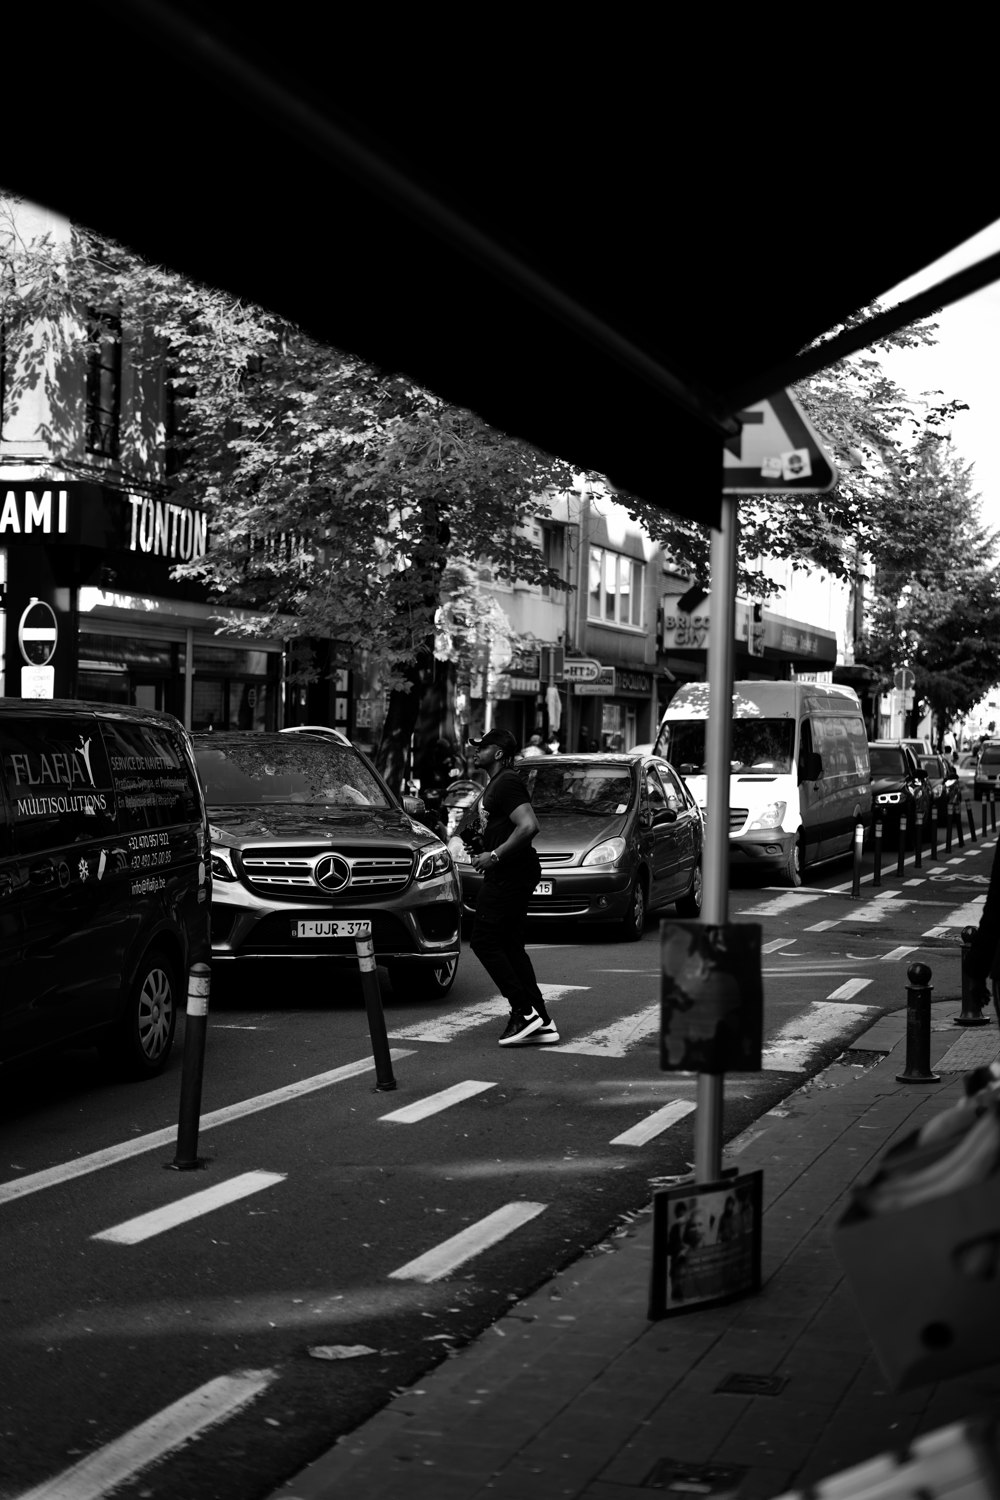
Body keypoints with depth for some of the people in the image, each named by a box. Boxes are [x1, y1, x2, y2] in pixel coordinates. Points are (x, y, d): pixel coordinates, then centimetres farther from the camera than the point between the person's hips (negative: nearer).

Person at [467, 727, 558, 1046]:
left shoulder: (507, 784, -14)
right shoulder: (495, 784, 20)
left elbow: (529, 826, -26)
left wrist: (494, 855, -22)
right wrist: (483, 842, 16)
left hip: (510, 874, -11)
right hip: (508, 874, 11)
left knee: (484, 941, -11)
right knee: (511, 947, 10)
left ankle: (524, 1010, -11)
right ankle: (541, 1022, 9)